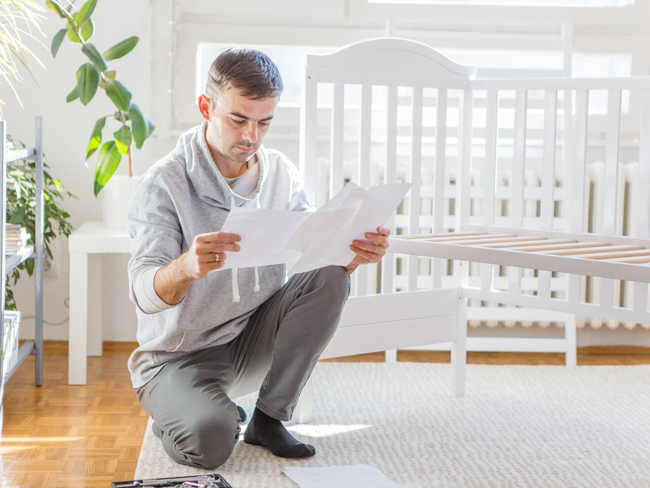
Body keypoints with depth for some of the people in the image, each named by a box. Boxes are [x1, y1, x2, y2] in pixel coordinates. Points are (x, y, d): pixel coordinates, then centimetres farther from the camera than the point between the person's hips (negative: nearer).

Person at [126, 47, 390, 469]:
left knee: (329, 280, -20)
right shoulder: (165, 182, -16)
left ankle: (269, 417, -7)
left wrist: (353, 254, -28)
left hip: (256, 339, 5)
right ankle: (179, 413, 8)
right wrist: (186, 267, -50)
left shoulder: (280, 173, 0)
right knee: (209, 441, -32)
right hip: (181, 355, -4)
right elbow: (144, 294, -26)